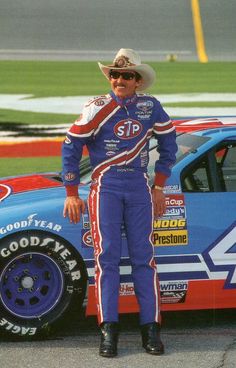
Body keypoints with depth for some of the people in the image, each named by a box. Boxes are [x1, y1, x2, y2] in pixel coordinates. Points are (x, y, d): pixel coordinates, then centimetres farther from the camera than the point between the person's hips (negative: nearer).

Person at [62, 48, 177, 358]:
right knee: (107, 255, -8)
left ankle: (151, 329, 1)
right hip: (106, 185, -2)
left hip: (139, 186, 2)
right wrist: (71, 194, 0)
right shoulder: (98, 108, -5)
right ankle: (108, 330, -8)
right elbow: (71, 147, 0)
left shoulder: (151, 107, 3)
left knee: (144, 256, -1)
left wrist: (159, 187, 13)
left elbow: (168, 144, 16)